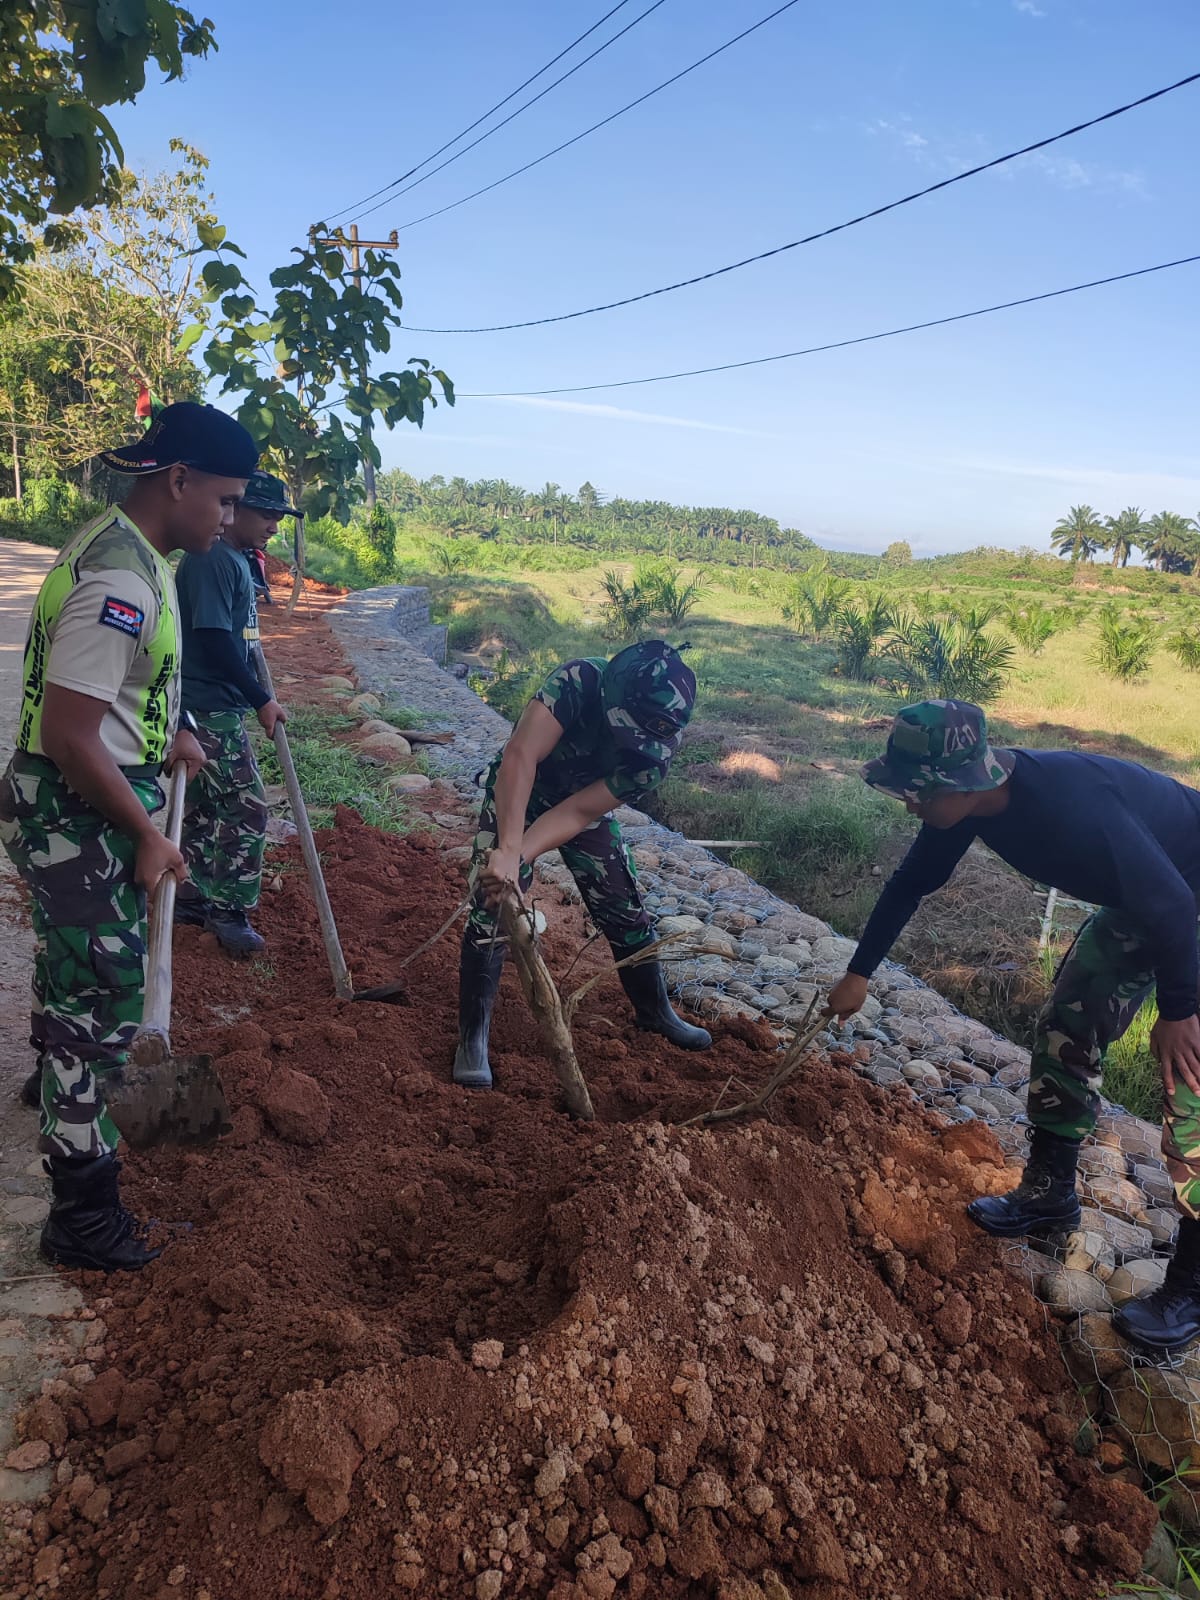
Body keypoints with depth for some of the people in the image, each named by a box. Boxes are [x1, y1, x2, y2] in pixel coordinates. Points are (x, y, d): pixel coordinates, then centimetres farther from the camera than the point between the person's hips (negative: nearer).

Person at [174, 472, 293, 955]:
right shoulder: (212, 560, -17)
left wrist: (255, 695, 18)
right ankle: (230, 914, 4)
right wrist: (262, 701, -18)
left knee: (206, 805, 16)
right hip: (208, 709, -10)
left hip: (219, 706, 10)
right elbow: (214, 640, -23)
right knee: (247, 807, -6)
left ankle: (189, 899, 27)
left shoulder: (237, 560, 14)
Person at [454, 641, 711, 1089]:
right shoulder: (578, 681, -36)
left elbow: (578, 812, -28)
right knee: (492, 910, -14)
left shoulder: (657, 750, -27)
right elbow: (520, 757, -43)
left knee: (626, 912, 6)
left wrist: (519, 860, -39)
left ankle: (655, 1012, 30)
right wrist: (508, 850, -50)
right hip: (518, 795, -3)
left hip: (586, 806, 3)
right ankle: (472, 1037, 0)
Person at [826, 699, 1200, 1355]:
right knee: (1064, 1033, 11)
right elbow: (911, 882, 1)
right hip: (1137, 901, 8)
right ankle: (1049, 1194, 28)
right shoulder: (970, 799, -14)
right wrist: (858, 974, 7)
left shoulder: (1072, 803, -40)